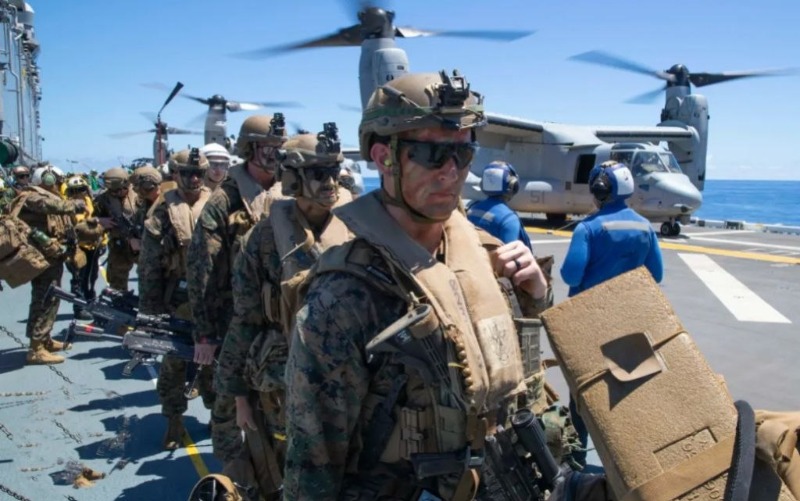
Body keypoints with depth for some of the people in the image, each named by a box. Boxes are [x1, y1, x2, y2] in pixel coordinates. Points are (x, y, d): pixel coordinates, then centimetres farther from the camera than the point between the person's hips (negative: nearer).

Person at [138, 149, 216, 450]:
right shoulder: (163, 211, -2)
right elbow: (149, 263, -2)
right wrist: (149, 306, -4)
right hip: (175, 301, -1)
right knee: (173, 363, 9)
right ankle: (174, 422, 22)